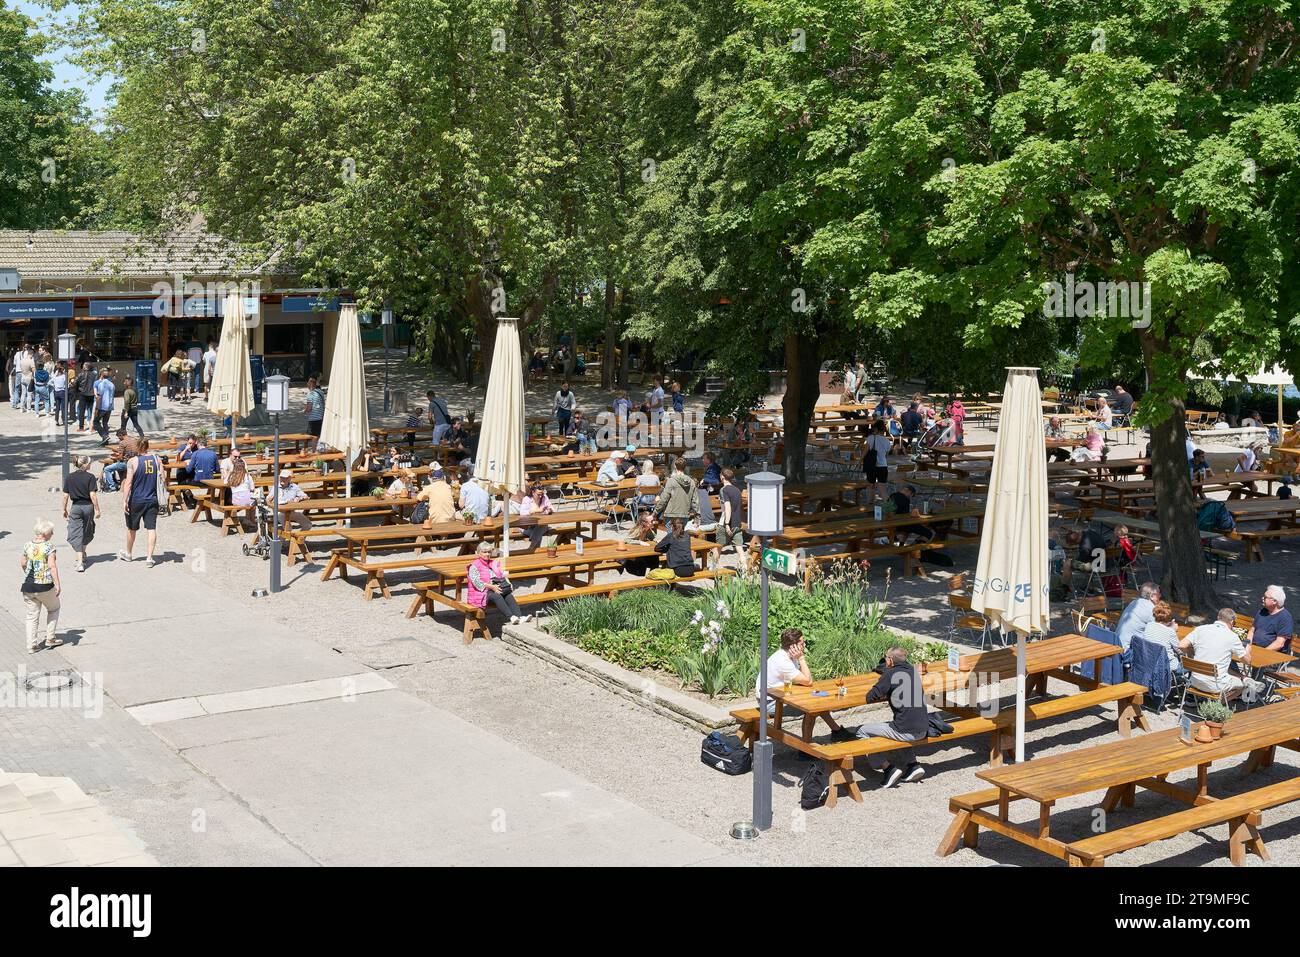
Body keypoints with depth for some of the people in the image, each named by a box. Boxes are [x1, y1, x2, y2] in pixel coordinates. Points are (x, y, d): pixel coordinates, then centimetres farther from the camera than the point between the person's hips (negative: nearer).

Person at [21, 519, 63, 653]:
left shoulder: (28, 545, 5)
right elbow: (52, 566, -19)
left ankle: (31, 645, 10)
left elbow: (22, 564, 15)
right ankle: (50, 638, 21)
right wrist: (58, 584, -17)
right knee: (53, 609, 20)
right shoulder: (49, 546, -12)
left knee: (32, 615, 12)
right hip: (45, 586, -4)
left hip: (28, 586, 4)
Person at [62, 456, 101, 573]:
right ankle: (83, 553, 44)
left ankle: (80, 562, -12)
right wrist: (97, 510, -5)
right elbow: (92, 495, -12)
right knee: (87, 531, 23)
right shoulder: (90, 477, -9)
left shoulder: (70, 477, -1)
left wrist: (64, 509, 13)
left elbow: (66, 495, 2)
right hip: (88, 506, -1)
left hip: (75, 507, 1)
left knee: (76, 534, -1)